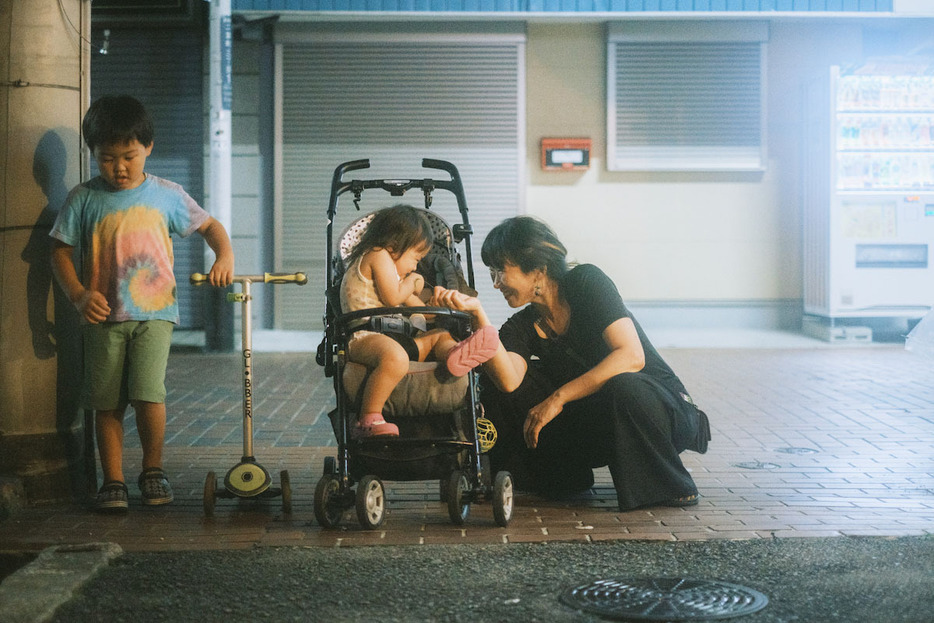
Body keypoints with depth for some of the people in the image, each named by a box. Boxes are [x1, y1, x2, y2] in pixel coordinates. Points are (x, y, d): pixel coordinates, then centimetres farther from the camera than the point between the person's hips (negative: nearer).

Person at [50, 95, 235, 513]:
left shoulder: (166, 195, 5)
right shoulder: (84, 199, 2)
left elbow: (209, 226, 16)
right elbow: (61, 250, 5)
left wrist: (224, 255, -3)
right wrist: (78, 294, -9)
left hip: (154, 313, -1)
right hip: (104, 317, 1)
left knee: (148, 394, -13)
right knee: (106, 403, 2)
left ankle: (153, 470, 8)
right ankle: (113, 481, 15)